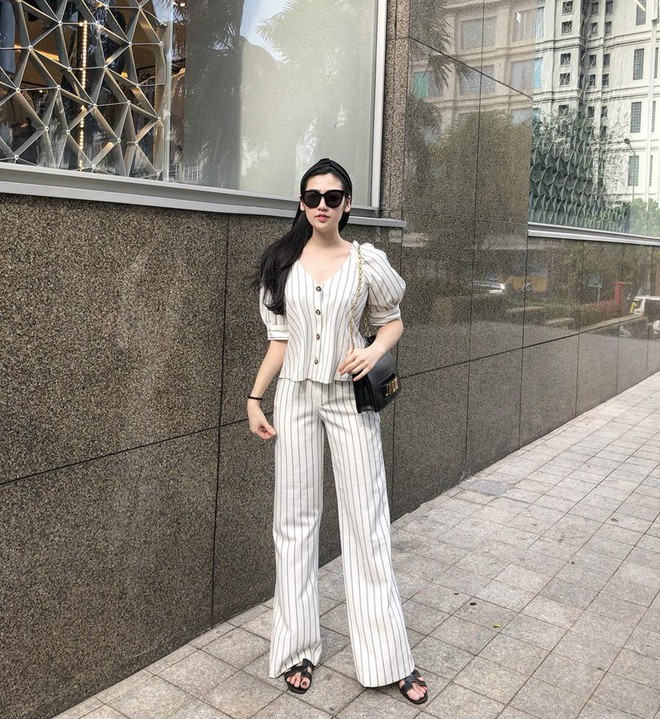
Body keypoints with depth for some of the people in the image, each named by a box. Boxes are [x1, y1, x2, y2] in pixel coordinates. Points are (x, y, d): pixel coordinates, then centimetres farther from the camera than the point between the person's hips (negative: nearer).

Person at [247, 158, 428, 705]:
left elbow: (393, 321, 9)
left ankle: (389, 658, 13)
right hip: (296, 395, 2)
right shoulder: (282, 261, 4)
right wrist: (255, 398, 4)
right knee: (296, 520, 7)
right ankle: (298, 648, 21)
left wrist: (375, 351, -12)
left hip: (350, 398, -1)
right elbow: (280, 339, 7)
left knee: (367, 521, 1)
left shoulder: (367, 262, -1)